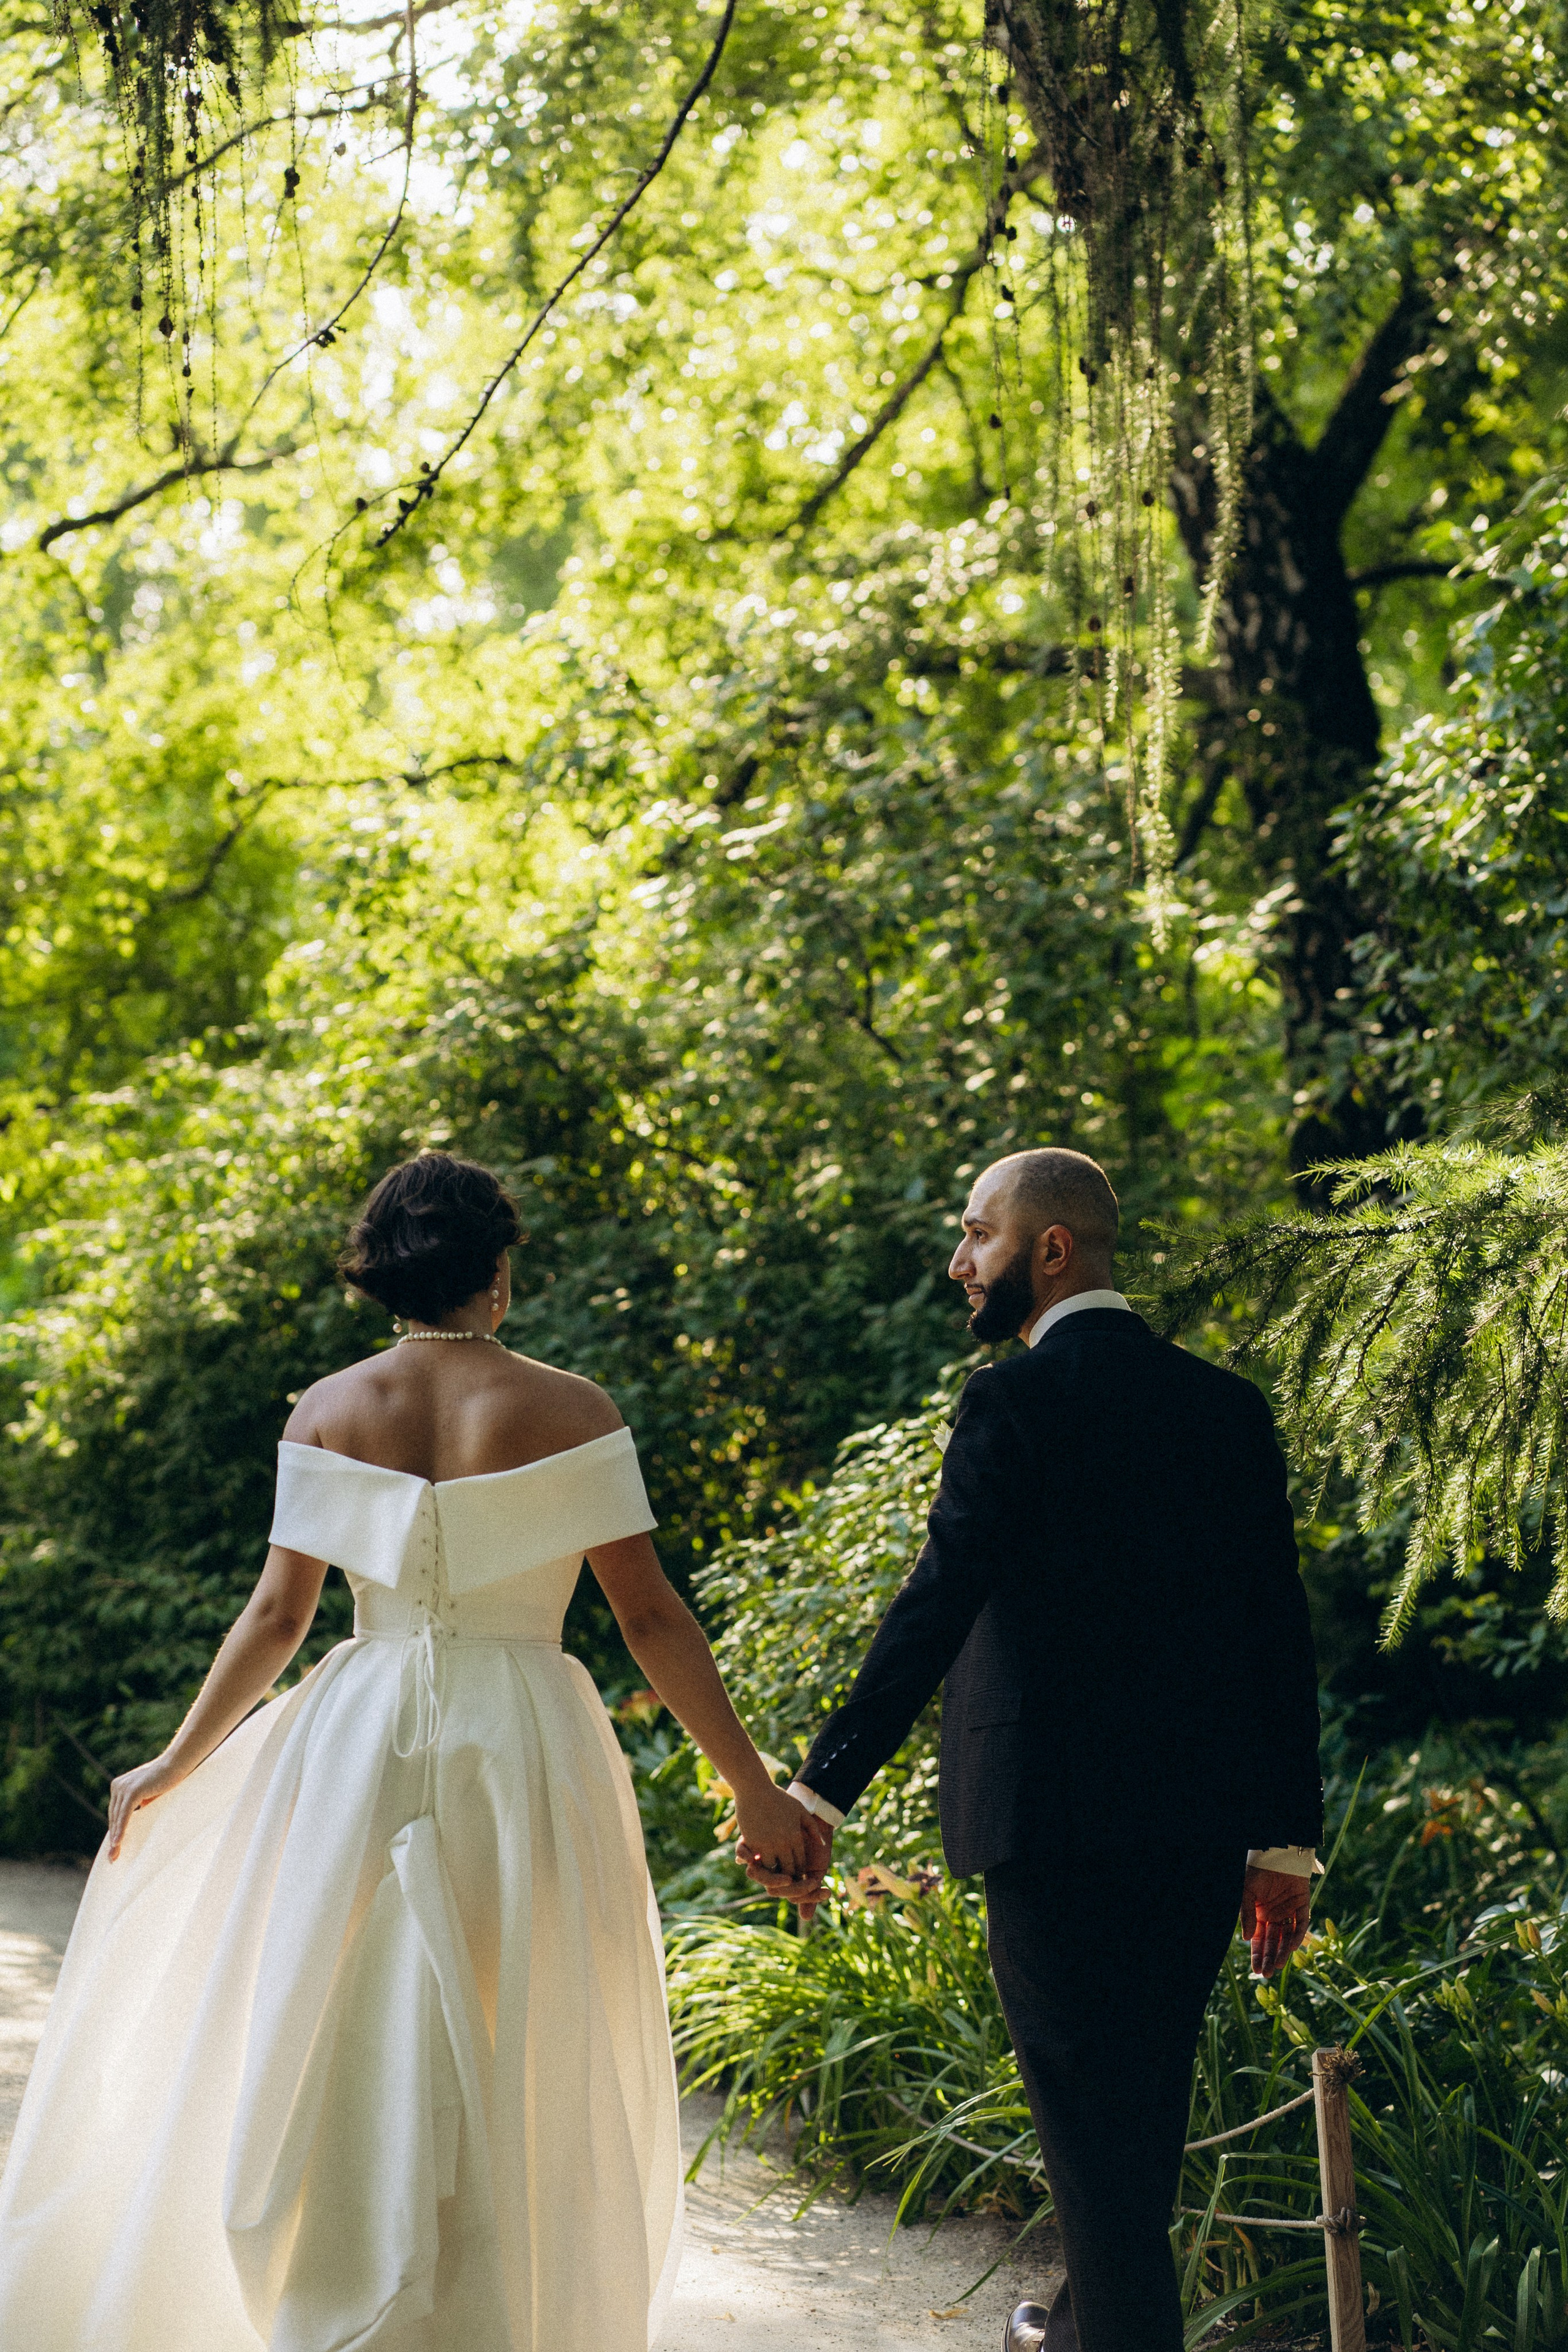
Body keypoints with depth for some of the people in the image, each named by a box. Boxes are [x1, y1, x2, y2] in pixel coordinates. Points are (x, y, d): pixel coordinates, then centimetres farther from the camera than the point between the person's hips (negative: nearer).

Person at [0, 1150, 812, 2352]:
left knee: (355, 2065, 9)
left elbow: (277, 1616, 1)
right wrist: (756, 1788, 1)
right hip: (525, 1753, -2)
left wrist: (176, 1766, 14)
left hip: (363, 1752, 2)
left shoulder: (328, 1411, 1)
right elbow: (651, 1618, -5)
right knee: (525, 2074, 8)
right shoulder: (572, 1410, -5)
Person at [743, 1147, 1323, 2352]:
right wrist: (1286, 1838, 12)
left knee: (1091, 2116, 2)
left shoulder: (1017, 1401, -11)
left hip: (1058, 1822, -7)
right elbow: (1279, 1628, 8)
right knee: (1149, 2103, 19)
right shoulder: (1228, 1404, 8)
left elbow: (935, 1610, -18)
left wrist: (824, 1794, -19)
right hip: (1204, 1823, 7)